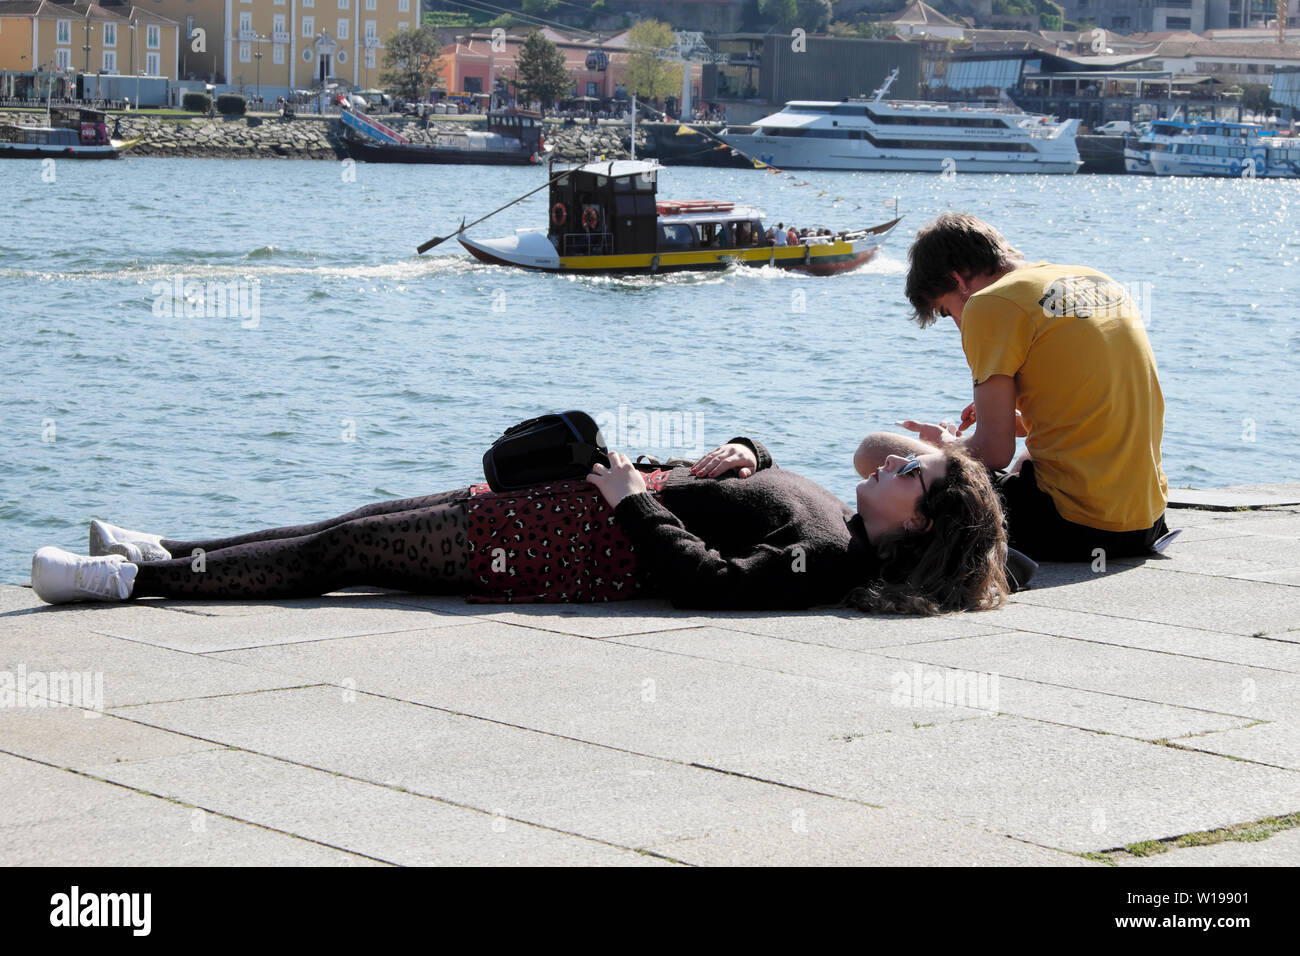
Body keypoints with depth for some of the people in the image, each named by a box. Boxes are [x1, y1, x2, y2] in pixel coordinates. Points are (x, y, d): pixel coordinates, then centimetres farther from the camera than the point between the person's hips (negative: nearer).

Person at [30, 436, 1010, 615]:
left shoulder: (825, 561, -21)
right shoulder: (833, 514, 7)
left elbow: (707, 576, -30)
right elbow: (759, 476, 28)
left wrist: (635, 498, -21)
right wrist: (736, 452, 7)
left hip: (585, 544, -9)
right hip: (603, 501, 9)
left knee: (341, 552, -5)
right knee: (359, 528, 12)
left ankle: (136, 579, 1)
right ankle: (162, 553, 21)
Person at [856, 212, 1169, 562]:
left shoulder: (991, 304, -8)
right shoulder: (1101, 282, 15)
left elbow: (994, 453, -11)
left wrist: (946, 444, 10)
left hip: (1071, 528, -8)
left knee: (874, 453, -2)